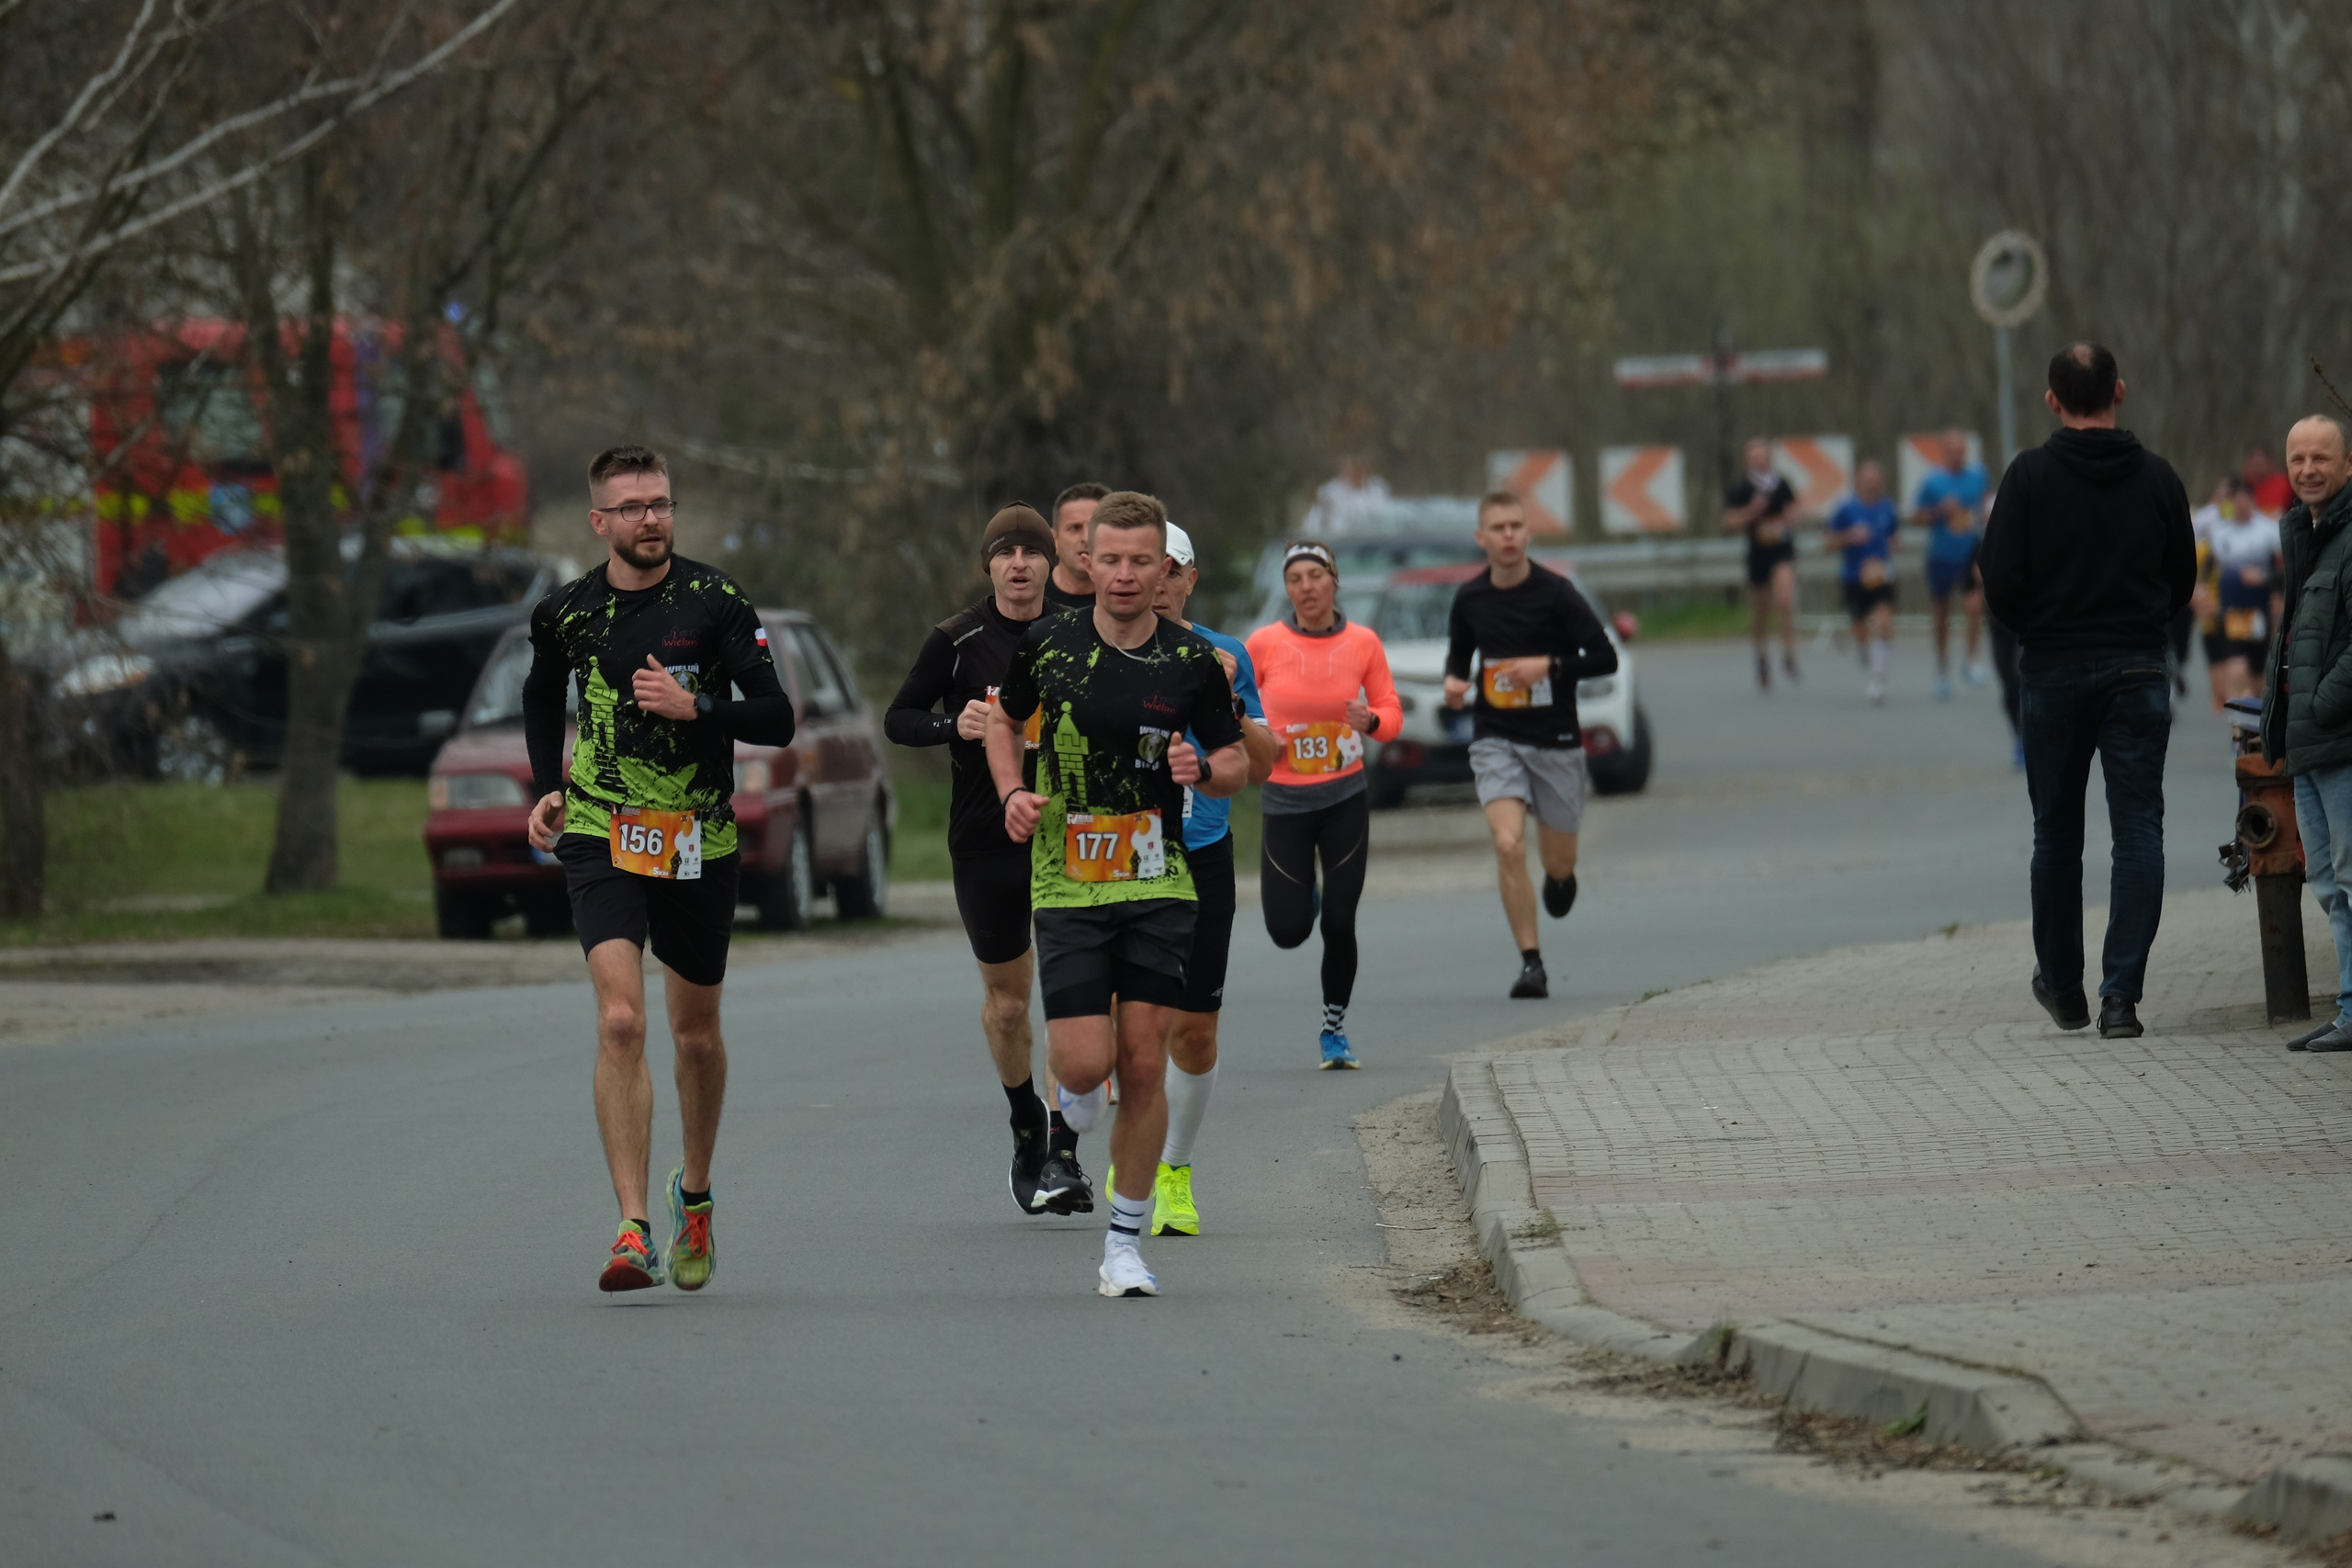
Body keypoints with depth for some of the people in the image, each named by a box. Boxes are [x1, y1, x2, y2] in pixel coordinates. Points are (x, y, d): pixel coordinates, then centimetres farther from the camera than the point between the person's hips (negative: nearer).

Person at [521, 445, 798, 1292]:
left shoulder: (716, 602, -6)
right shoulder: (567, 612, 0)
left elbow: (776, 718, -8)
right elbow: (542, 692, 22)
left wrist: (694, 708, -23)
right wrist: (548, 789, 12)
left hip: (699, 842, 0)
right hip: (602, 837, 0)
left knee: (696, 1036, 13)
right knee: (621, 1021, -18)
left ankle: (694, 1193, 40)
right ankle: (634, 1231, -21)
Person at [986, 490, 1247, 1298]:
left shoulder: (1192, 663, -3)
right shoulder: (1047, 643, -2)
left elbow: (1235, 761, 7)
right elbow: (1005, 717, 16)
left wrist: (1204, 771, -15)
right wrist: (1014, 791, -1)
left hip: (1158, 887, 1)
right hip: (1066, 883, -1)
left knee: (1143, 1065, -2)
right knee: (1086, 1062, -11)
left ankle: (1125, 1244, 10)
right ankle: (1072, 1103, 29)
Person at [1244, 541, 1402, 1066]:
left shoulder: (1363, 643, -3)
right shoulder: (1265, 643, -6)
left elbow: (1391, 711, 5)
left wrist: (1370, 721, -18)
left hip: (1345, 799, 0)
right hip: (1285, 801, 0)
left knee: (1339, 924, -2)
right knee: (1288, 932, -2)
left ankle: (1334, 1028, 17)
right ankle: (1300, 895, 36)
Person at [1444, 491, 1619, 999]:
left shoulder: (1554, 593, -9)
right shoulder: (1470, 599, 1)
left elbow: (1605, 658, -9)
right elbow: (1458, 652, 19)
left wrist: (1549, 665, -22)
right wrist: (1454, 681, -3)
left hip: (1556, 742, -1)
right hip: (1496, 739, 1)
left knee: (1558, 861, 9)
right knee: (1508, 844, -19)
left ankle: (1561, 876, 50)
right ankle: (1531, 964, -13)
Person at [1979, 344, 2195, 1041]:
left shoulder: (2031, 475, -7)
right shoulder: (2157, 478, 0)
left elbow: (2000, 579, -10)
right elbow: (2183, 580, 7)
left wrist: (2038, 631, 9)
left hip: (2053, 670, 0)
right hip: (2138, 670, 0)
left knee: (2057, 833, 13)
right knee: (2138, 832, -1)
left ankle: (2062, 985, 23)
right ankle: (2120, 994, -10)